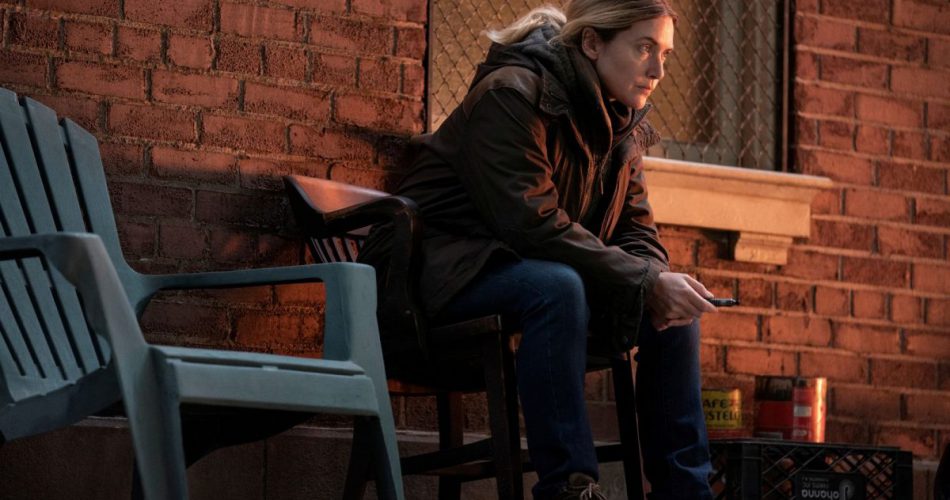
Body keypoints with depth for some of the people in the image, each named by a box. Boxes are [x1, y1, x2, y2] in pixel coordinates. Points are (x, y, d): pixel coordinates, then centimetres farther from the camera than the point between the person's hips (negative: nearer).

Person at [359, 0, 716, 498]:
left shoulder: (623, 125, 6)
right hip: (444, 273, -8)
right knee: (556, 287, -37)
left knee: (674, 310, -8)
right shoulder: (512, 96, -20)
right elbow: (534, 223, -29)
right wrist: (646, 283, -31)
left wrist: (657, 281, -19)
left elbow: (637, 233, 5)